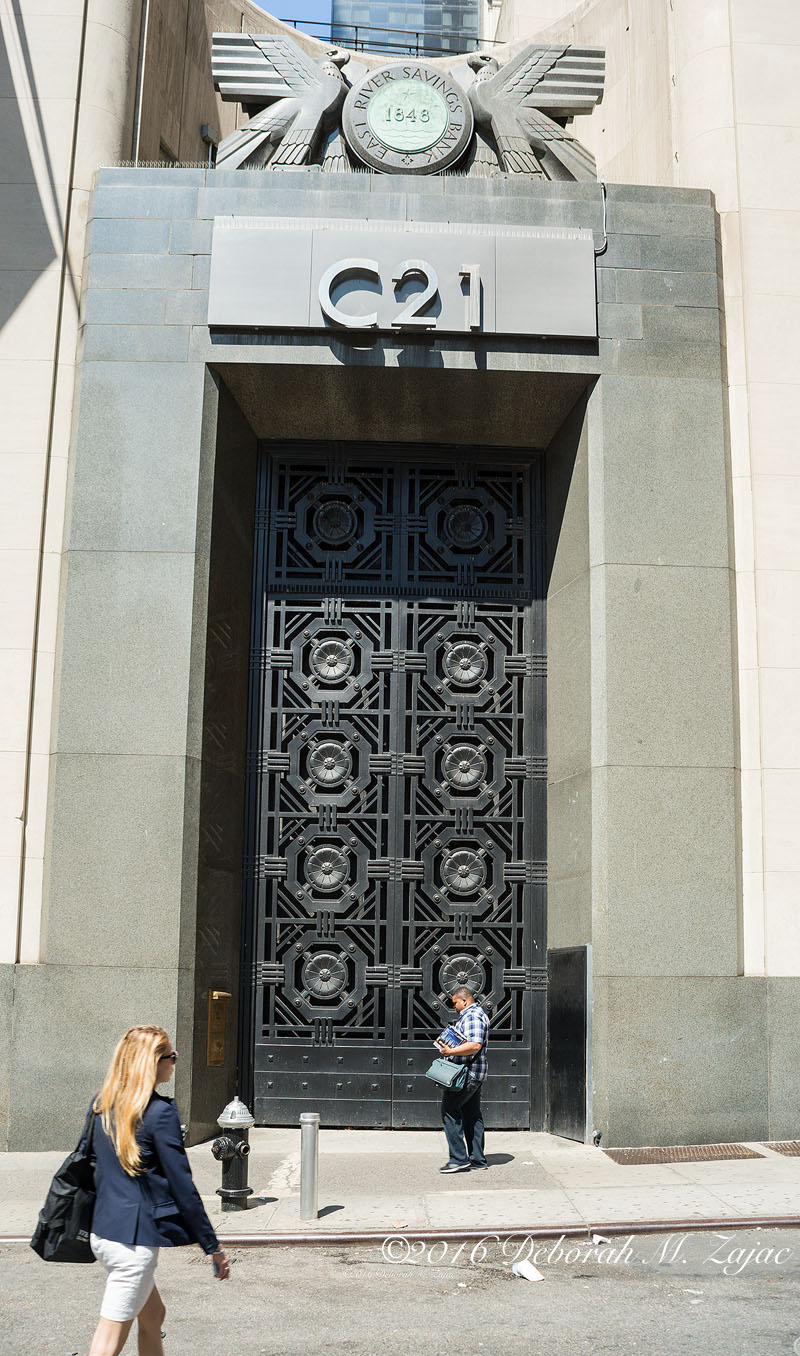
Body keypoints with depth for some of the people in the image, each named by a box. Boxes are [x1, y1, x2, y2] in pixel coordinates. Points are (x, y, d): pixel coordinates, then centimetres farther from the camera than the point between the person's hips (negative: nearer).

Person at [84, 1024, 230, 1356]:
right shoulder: (159, 1111, -15)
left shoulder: (102, 1105, 6)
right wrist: (213, 1247, -6)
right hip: (135, 1238, -8)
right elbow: (182, 1186, -13)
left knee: (153, 1315, 23)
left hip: (103, 1231, 8)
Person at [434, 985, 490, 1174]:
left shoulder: (472, 1016, -14)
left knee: (449, 1110, -10)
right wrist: (447, 1044, 18)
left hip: (467, 1073, -11)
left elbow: (475, 1045, -26)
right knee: (472, 1115, 12)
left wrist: (450, 1052, -27)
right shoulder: (475, 1014, 21)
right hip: (474, 1075, 11)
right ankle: (478, 1160, 15)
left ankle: (459, 1159, -12)